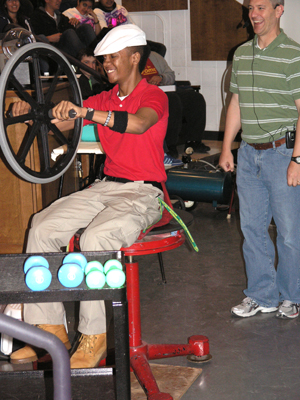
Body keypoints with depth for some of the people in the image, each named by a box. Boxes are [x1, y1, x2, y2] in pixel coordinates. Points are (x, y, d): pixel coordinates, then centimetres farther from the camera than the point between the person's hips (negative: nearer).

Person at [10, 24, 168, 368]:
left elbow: (138, 124, -27)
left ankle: (94, 336, -20)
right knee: (41, 228, -13)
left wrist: (87, 112, -37)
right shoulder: (103, 100, 17)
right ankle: (49, 329, -9)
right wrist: (32, 111, -12)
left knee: (95, 238, -34)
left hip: (143, 192, -7)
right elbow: (62, 121, 9)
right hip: (106, 187, 7)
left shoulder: (153, 96, -4)